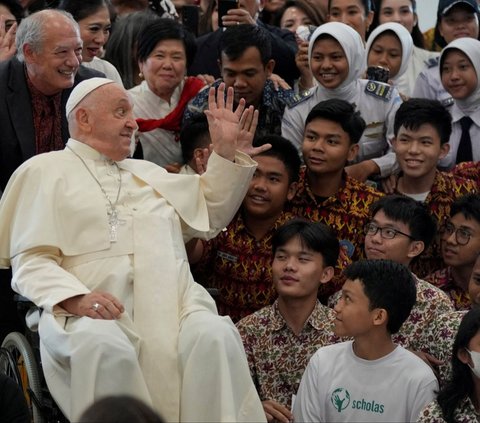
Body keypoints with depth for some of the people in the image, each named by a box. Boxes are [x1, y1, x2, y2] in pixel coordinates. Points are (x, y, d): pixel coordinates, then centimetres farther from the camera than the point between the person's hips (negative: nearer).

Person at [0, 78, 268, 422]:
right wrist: (77, 299, -17)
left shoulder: (148, 172, 34)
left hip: (174, 306, 4)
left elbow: (210, 216, 35)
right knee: (105, 348, -39)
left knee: (216, 337, -29)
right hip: (94, 311, -4)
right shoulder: (46, 171, 15)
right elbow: (31, 261, 3)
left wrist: (227, 152, 23)